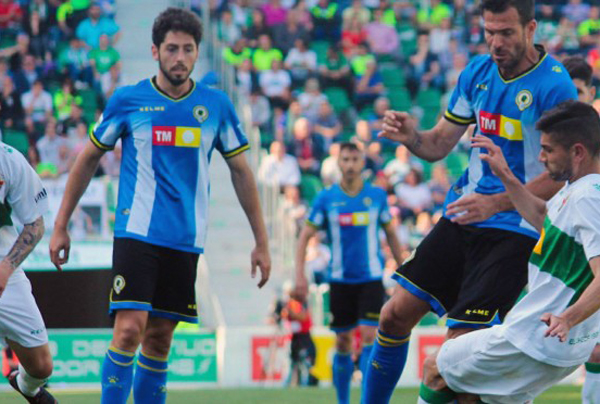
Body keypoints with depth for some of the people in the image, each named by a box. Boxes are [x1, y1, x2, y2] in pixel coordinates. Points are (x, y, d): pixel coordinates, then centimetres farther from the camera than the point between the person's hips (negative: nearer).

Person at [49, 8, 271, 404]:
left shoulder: (216, 105, 4)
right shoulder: (127, 100, 0)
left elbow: (241, 172, 12)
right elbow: (89, 159, 9)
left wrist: (261, 242, 10)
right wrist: (61, 226, 7)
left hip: (186, 240, 2)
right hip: (136, 233, -2)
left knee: (159, 341, 5)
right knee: (130, 328, -17)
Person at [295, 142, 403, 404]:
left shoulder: (377, 196, 2)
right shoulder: (326, 198, 0)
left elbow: (390, 233, 13)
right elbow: (305, 236, 3)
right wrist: (300, 275, -6)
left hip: (371, 278, 0)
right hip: (340, 280, 0)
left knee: (369, 337, -13)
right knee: (343, 343, 5)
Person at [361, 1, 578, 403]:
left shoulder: (554, 86, -14)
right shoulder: (478, 72, 7)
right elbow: (440, 144, 13)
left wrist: (496, 203, -26)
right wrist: (411, 137, -10)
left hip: (514, 230, -7)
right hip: (461, 219, 7)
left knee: (461, 345, -15)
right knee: (396, 314, 2)